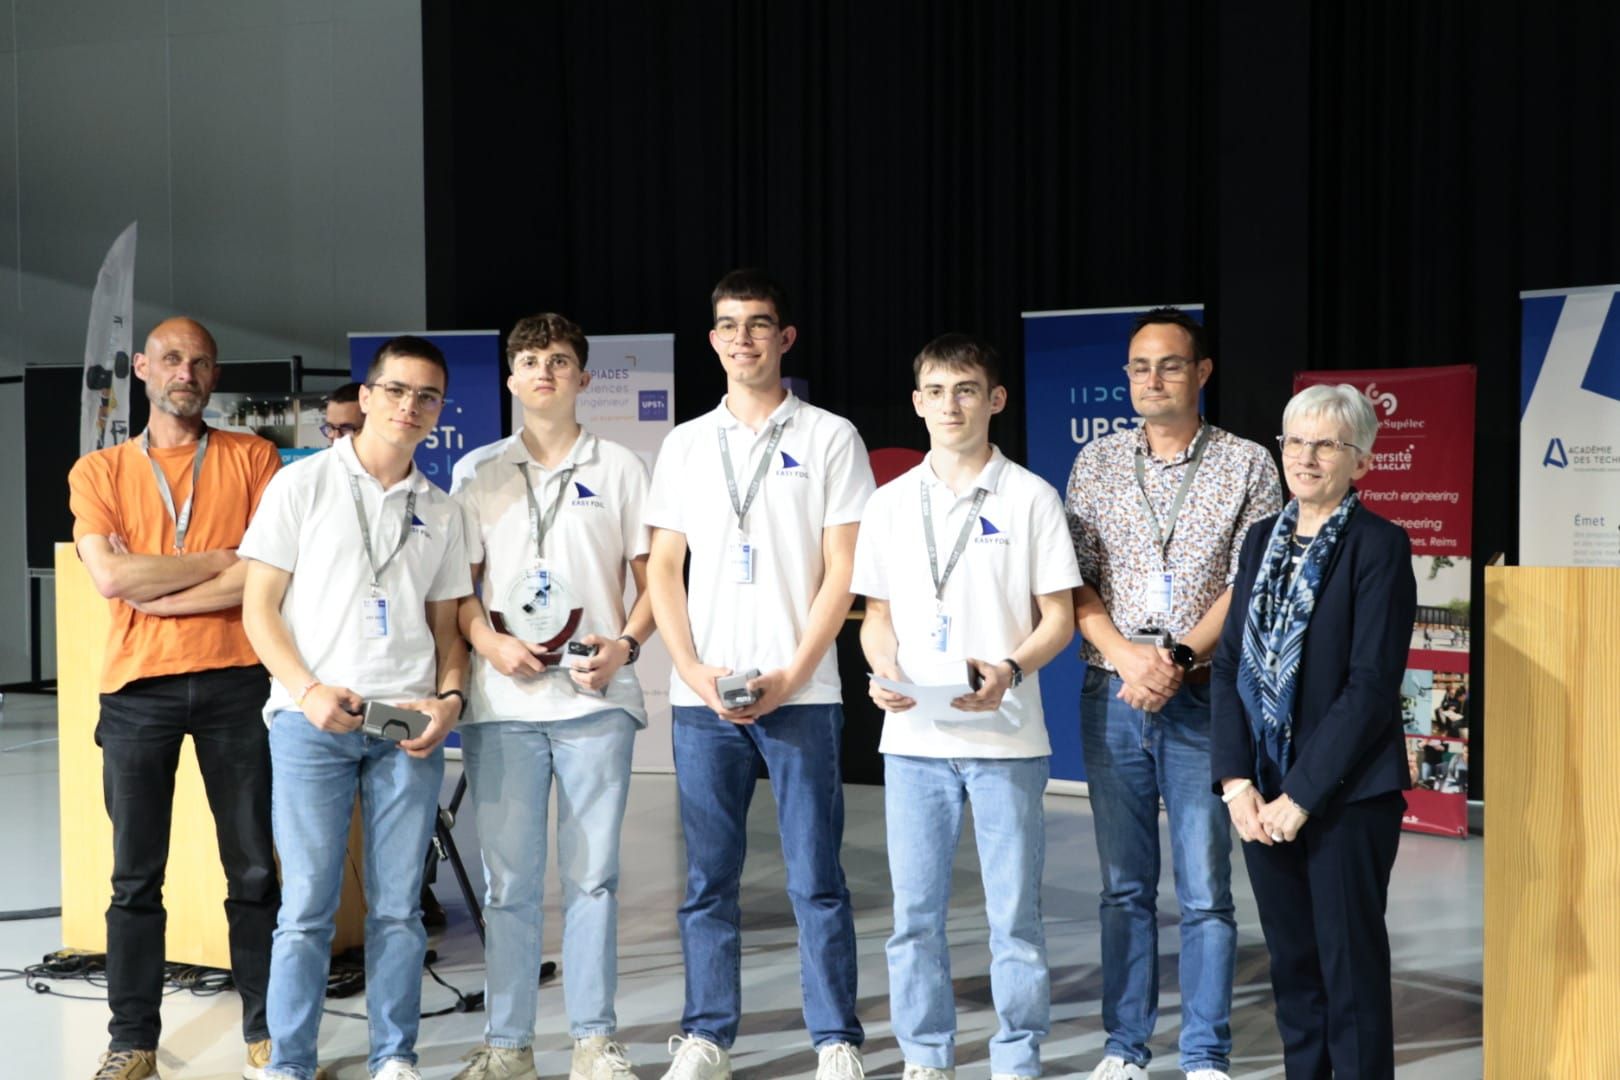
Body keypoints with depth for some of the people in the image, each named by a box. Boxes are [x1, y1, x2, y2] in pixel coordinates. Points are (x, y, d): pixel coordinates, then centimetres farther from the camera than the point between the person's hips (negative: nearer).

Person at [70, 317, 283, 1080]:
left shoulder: (250, 458, 6)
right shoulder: (99, 471, 8)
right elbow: (111, 577, -7)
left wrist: (155, 591, -9)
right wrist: (224, 558, -7)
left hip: (236, 682, 0)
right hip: (139, 689, 1)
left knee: (254, 868, 4)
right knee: (136, 875, 3)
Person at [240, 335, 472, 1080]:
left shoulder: (439, 511, 15)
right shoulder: (304, 483, 4)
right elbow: (259, 606, 0)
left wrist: (450, 697, -2)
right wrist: (308, 690, -13)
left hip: (408, 725, 3)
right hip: (311, 720, -3)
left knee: (397, 906, 5)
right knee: (307, 906, -3)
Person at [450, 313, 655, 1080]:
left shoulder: (619, 469, 9)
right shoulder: (480, 477, 12)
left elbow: (652, 577, 8)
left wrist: (626, 644, -9)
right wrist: (489, 643, -7)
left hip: (595, 699, -1)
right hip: (501, 705, 1)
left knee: (592, 874, 1)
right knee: (508, 879, 3)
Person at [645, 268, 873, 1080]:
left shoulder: (830, 438, 3)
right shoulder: (685, 444, 12)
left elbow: (841, 572, -2)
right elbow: (663, 568, 10)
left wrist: (789, 677, -10)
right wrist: (695, 670, -5)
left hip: (800, 693, -3)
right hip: (701, 696, 3)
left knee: (816, 878, 0)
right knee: (708, 878, 7)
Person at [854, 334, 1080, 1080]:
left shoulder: (1030, 498, 1)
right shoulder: (890, 503, 10)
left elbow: (1058, 618, 1)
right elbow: (877, 617, 13)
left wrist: (1010, 669, -17)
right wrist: (885, 673, -7)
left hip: (1006, 737, -2)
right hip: (914, 737, 3)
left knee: (1014, 913, 2)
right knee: (914, 912, 6)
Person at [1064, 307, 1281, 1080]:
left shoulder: (1247, 464, 2)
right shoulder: (1096, 463, 9)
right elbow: (1074, 580, 4)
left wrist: (1179, 657, -15)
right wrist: (1127, 656, -11)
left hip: (1204, 697, -2)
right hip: (1112, 697, 2)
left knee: (1204, 891, -2)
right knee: (1124, 887, 9)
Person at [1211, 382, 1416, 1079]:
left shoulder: (1378, 546, -8)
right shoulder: (1263, 539, 11)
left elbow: (1372, 683, -15)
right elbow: (1230, 665, 8)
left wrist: (1303, 795, -16)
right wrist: (1236, 780, -4)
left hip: (1348, 796, -6)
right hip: (1264, 793, 6)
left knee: (1351, 970, 2)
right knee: (1292, 963, 13)